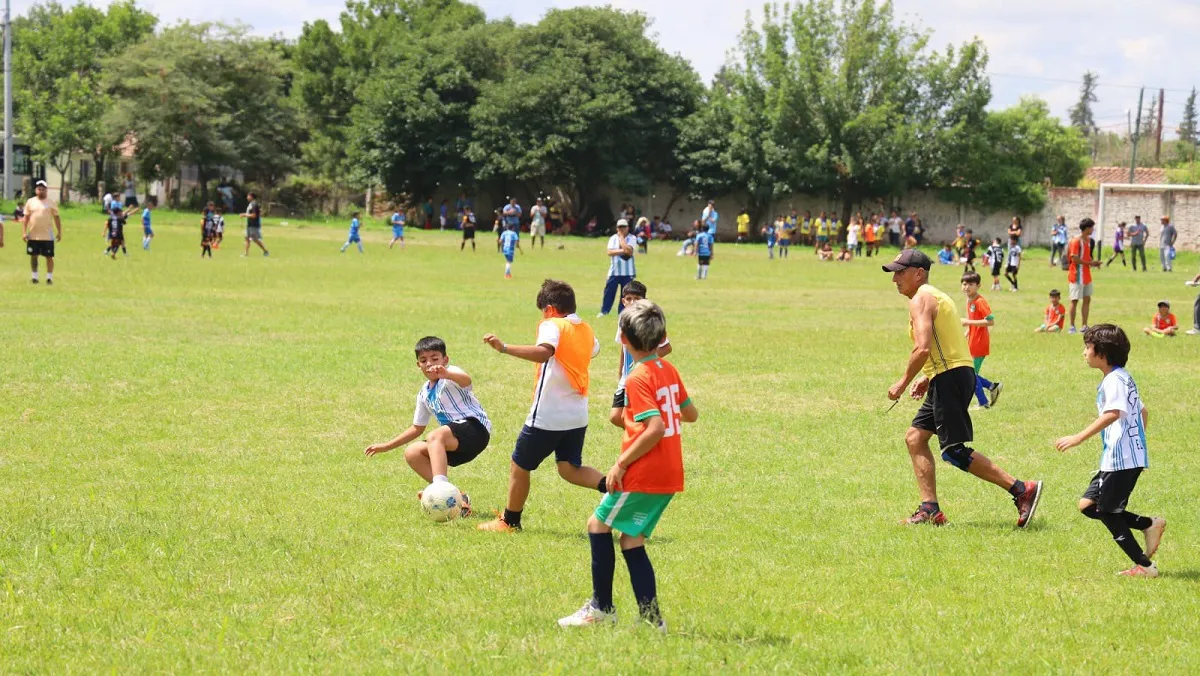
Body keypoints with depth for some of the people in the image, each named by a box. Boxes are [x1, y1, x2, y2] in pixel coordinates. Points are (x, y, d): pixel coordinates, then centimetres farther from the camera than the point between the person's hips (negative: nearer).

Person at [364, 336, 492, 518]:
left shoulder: (451, 374, -8)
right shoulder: (424, 394, 17)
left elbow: (466, 381, -35)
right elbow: (417, 428, 29)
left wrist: (446, 374, -57)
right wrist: (386, 446, 27)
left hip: (476, 428, -9)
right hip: (454, 443, 9)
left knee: (435, 436, -32)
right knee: (412, 453, 0)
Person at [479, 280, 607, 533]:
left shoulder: (552, 326, -12)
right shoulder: (586, 331, 12)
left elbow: (544, 352, -34)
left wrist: (504, 348, -41)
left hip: (548, 415, -7)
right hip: (578, 415, 7)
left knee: (519, 465, 9)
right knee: (570, 469, 11)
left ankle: (510, 521, 19)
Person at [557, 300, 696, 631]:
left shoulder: (637, 379, -16)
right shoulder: (668, 369, 8)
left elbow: (656, 428, -24)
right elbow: (691, 414, 17)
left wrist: (621, 463, -18)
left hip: (643, 475, -8)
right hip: (670, 475, 8)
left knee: (598, 523, 4)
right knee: (631, 539, 13)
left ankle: (601, 607, 5)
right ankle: (651, 617, 8)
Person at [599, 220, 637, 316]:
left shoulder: (632, 238, -2)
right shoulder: (613, 238, 5)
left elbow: (628, 250, -20)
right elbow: (610, 252, -8)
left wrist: (621, 237, -12)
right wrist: (622, 251, -19)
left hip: (627, 272, -2)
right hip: (614, 271, 2)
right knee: (609, 291, 1)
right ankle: (604, 311, 9)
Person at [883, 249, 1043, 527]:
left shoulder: (921, 300, -9)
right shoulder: (935, 296, 22)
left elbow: (923, 349, -21)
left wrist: (903, 383, -11)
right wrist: (927, 378, 21)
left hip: (950, 378, -11)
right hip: (954, 375, 11)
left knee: (954, 452, -11)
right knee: (915, 437, 13)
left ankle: (1022, 489, -14)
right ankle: (930, 509, 9)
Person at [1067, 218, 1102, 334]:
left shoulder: (1087, 240, 13)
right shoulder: (1076, 241, -15)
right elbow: (1074, 258, -21)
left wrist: (1093, 263, 4)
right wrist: (1090, 263, -17)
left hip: (1086, 276, 9)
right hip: (1077, 276, -9)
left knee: (1087, 299, 8)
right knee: (1075, 300, -3)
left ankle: (1085, 326, 13)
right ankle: (1072, 327, 1)